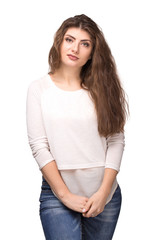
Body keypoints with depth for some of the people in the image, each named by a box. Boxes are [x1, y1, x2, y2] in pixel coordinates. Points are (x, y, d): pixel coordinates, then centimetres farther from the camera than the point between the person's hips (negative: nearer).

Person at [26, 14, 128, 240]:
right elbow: (38, 146, -5)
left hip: (105, 195, 2)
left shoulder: (102, 89, 4)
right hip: (57, 194, -2)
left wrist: (104, 192, -8)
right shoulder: (39, 88, 0)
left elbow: (116, 140, 0)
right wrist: (65, 195, -9)